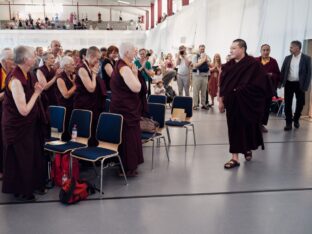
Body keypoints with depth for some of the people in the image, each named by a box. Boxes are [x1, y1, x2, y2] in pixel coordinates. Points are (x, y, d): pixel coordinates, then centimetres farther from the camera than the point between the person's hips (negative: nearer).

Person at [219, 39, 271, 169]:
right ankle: (235, 158, 9)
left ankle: (248, 149, 35)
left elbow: (258, 84, -14)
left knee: (248, 126, 9)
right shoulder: (229, 65, 5)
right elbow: (223, 84, 8)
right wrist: (221, 100, 5)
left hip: (247, 103, -4)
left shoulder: (253, 64, -10)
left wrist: (241, 90, -17)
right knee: (234, 128, 3)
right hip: (232, 102, 4)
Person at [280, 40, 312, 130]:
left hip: (299, 84, -2)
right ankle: (289, 123, 8)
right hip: (289, 84, 2)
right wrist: (281, 82, -2)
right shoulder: (287, 58, 5)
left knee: (300, 103, 8)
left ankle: (296, 119, 30)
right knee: (288, 104, 0)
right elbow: (283, 71, 7)